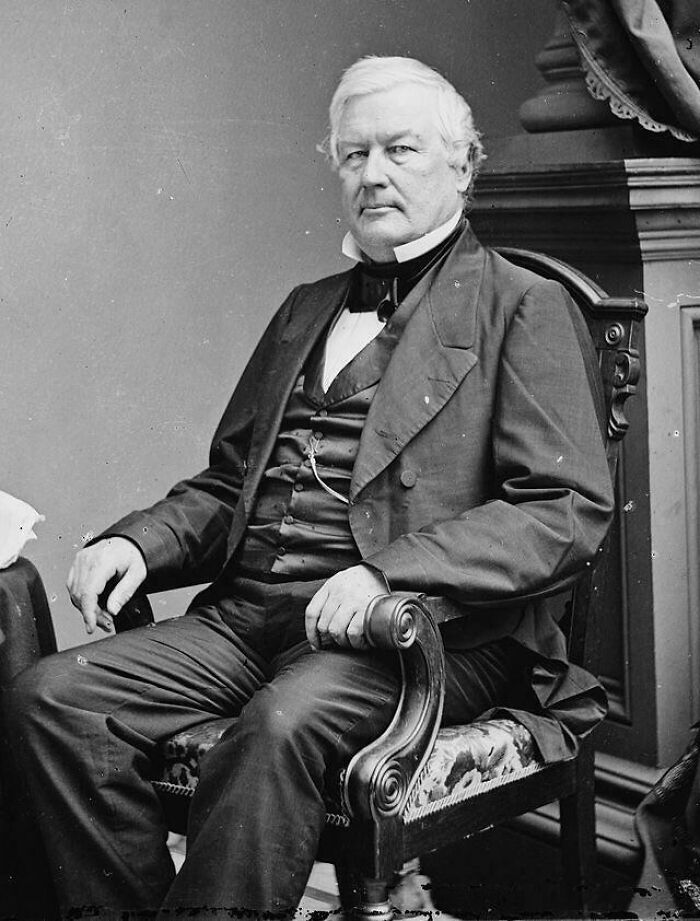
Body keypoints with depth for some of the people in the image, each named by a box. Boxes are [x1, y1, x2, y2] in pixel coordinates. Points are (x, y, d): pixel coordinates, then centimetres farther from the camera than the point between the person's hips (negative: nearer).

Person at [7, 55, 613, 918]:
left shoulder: (523, 306, 4)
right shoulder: (306, 307, 24)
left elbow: (570, 509, -8)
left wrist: (388, 572, -20)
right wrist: (140, 541, 3)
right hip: (247, 613, 6)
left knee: (279, 724, -35)